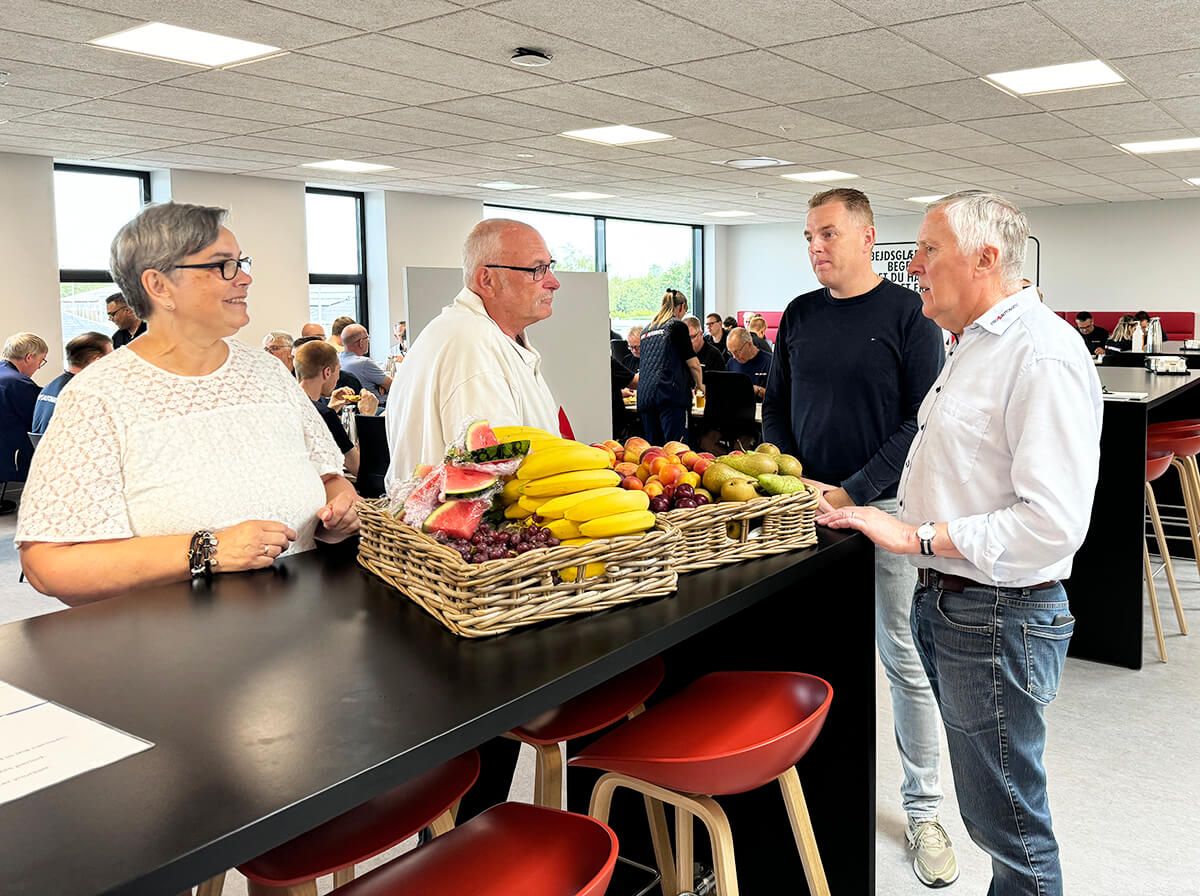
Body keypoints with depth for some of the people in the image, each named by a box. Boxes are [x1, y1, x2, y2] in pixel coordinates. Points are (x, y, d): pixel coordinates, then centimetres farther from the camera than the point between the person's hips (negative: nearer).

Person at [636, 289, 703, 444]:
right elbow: (693, 364, 2)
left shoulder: (646, 330, 21)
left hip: (644, 396, 6)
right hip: (670, 394, -6)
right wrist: (699, 385, 20)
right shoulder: (677, 325, 3)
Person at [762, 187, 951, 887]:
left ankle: (923, 809, 19)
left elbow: (923, 421, -10)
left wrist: (852, 493, -18)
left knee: (906, 659, 4)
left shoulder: (910, 314, -5)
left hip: (887, 509, -4)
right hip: (808, 507, 4)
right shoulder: (799, 315, 9)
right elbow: (777, 408, 14)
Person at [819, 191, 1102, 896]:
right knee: (986, 803, 20)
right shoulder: (974, 345, 15)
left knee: (1007, 820, 4)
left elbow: (1052, 522, -26)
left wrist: (917, 536, -22)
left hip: (998, 618, -10)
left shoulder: (1043, 353, -18)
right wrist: (854, 502, 16)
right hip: (942, 601, 10)